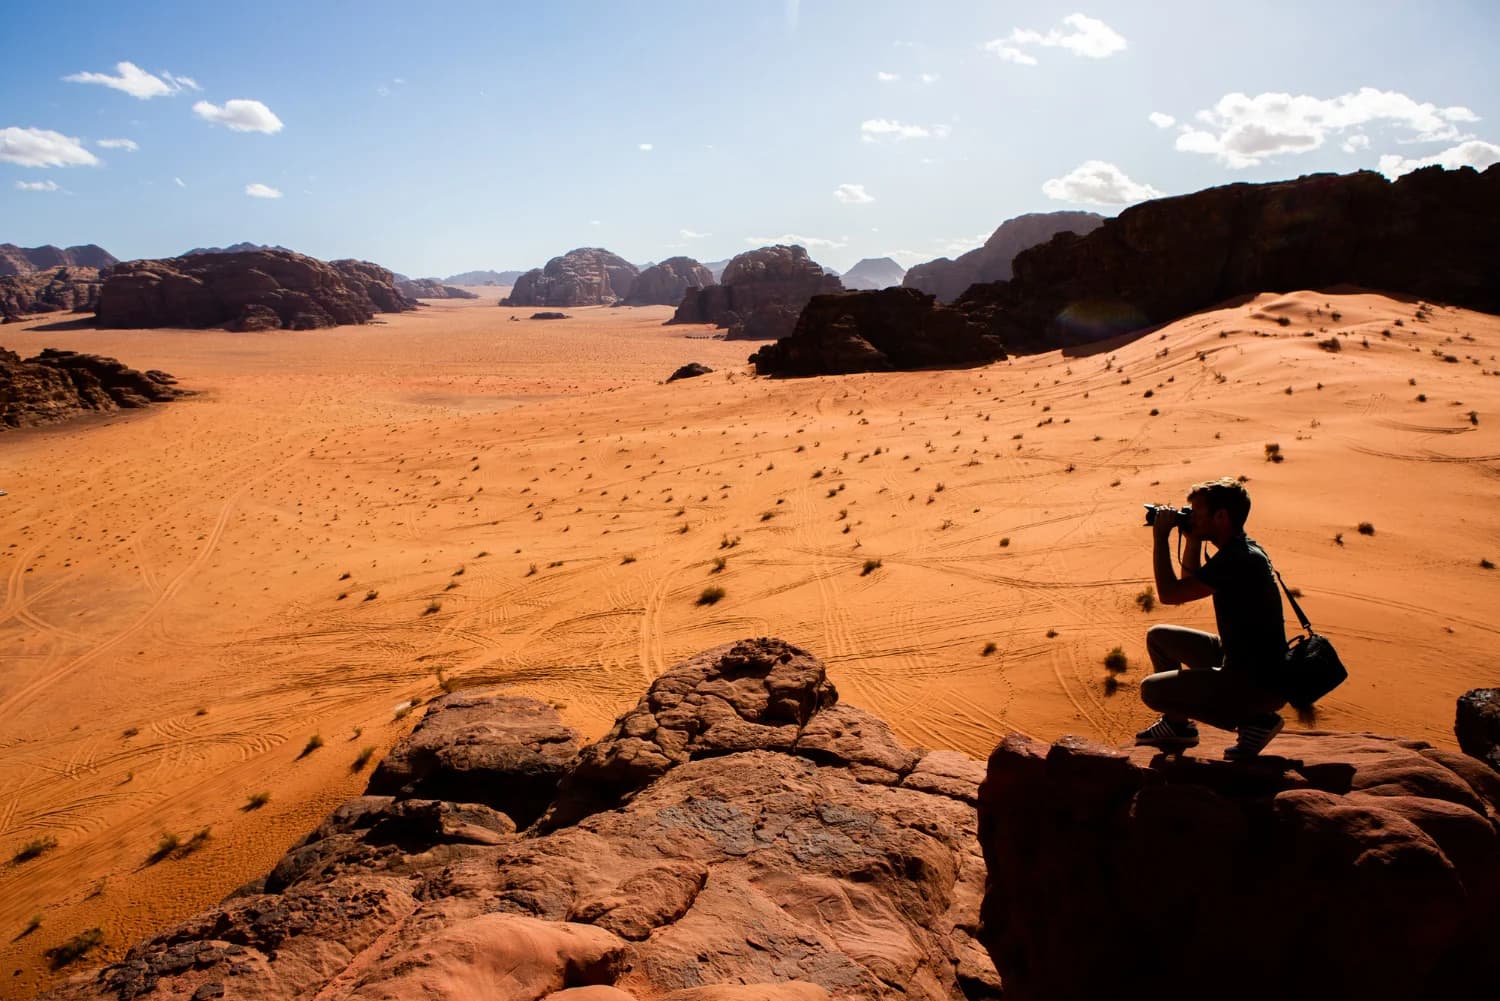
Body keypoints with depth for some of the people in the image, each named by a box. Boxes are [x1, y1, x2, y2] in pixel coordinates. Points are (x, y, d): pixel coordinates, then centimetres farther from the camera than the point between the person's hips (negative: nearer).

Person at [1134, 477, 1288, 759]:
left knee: (1152, 690, -10)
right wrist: (1192, 540, 7)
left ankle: (1252, 720, -2)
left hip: (1260, 685, -10)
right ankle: (1177, 725, 26)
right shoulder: (1241, 549, 7)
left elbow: (1170, 593, -25)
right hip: (1240, 659, 10)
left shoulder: (1239, 559, -25)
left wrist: (1161, 537, -16)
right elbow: (1190, 583, 20)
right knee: (1159, 636, 17)